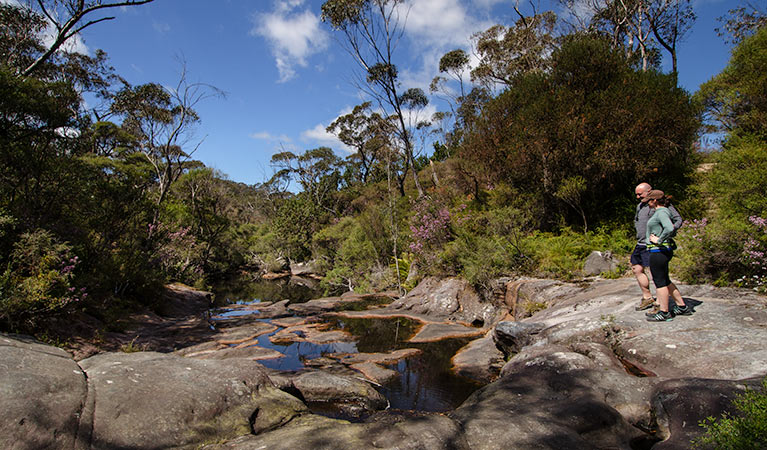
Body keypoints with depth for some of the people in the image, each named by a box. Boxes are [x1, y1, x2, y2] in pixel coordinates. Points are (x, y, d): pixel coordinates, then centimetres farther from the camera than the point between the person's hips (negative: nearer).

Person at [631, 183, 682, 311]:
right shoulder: (640, 206, 16)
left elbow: (678, 219, -8)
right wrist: (640, 235, 13)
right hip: (640, 244, 8)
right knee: (637, 270, 11)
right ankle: (647, 297, 24)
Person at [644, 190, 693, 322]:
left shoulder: (661, 212, -15)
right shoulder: (662, 211, 15)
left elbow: (670, 228, -31)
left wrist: (659, 240, -20)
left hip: (659, 250, -10)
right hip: (662, 250, 10)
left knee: (660, 281, -1)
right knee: (665, 280, 19)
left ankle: (664, 313, 8)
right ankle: (682, 307, 28)